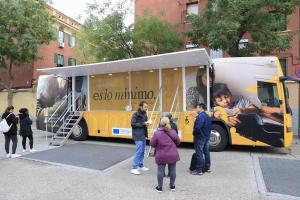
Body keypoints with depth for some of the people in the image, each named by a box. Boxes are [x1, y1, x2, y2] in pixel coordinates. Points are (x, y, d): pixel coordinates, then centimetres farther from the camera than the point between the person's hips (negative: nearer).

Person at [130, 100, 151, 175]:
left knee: (142, 151, 15)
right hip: (138, 136, -8)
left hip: (143, 135, 8)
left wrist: (147, 123, -3)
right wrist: (144, 123, -20)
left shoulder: (144, 114, 10)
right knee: (139, 151, -9)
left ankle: (141, 165, 29)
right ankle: (134, 168, -1)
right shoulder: (136, 114, -13)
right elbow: (133, 124, -19)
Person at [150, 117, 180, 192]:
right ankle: (172, 186, 29)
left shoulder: (157, 133, -14)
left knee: (160, 171, 9)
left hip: (161, 156, -2)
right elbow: (178, 142, 4)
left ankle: (159, 187, 19)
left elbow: (152, 144, -8)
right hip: (173, 155, 2)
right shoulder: (173, 132, -6)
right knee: (172, 170, 15)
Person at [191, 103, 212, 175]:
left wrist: (194, 133, -12)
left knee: (199, 153, -3)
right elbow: (210, 127, 16)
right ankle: (207, 168, 28)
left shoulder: (200, 116, -20)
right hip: (207, 137, 10)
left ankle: (199, 170, 3)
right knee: (206, 152, 16)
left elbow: (197, 127, -29)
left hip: (200, 137, -10)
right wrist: (207, 134, 19)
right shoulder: (207, 116, 11)